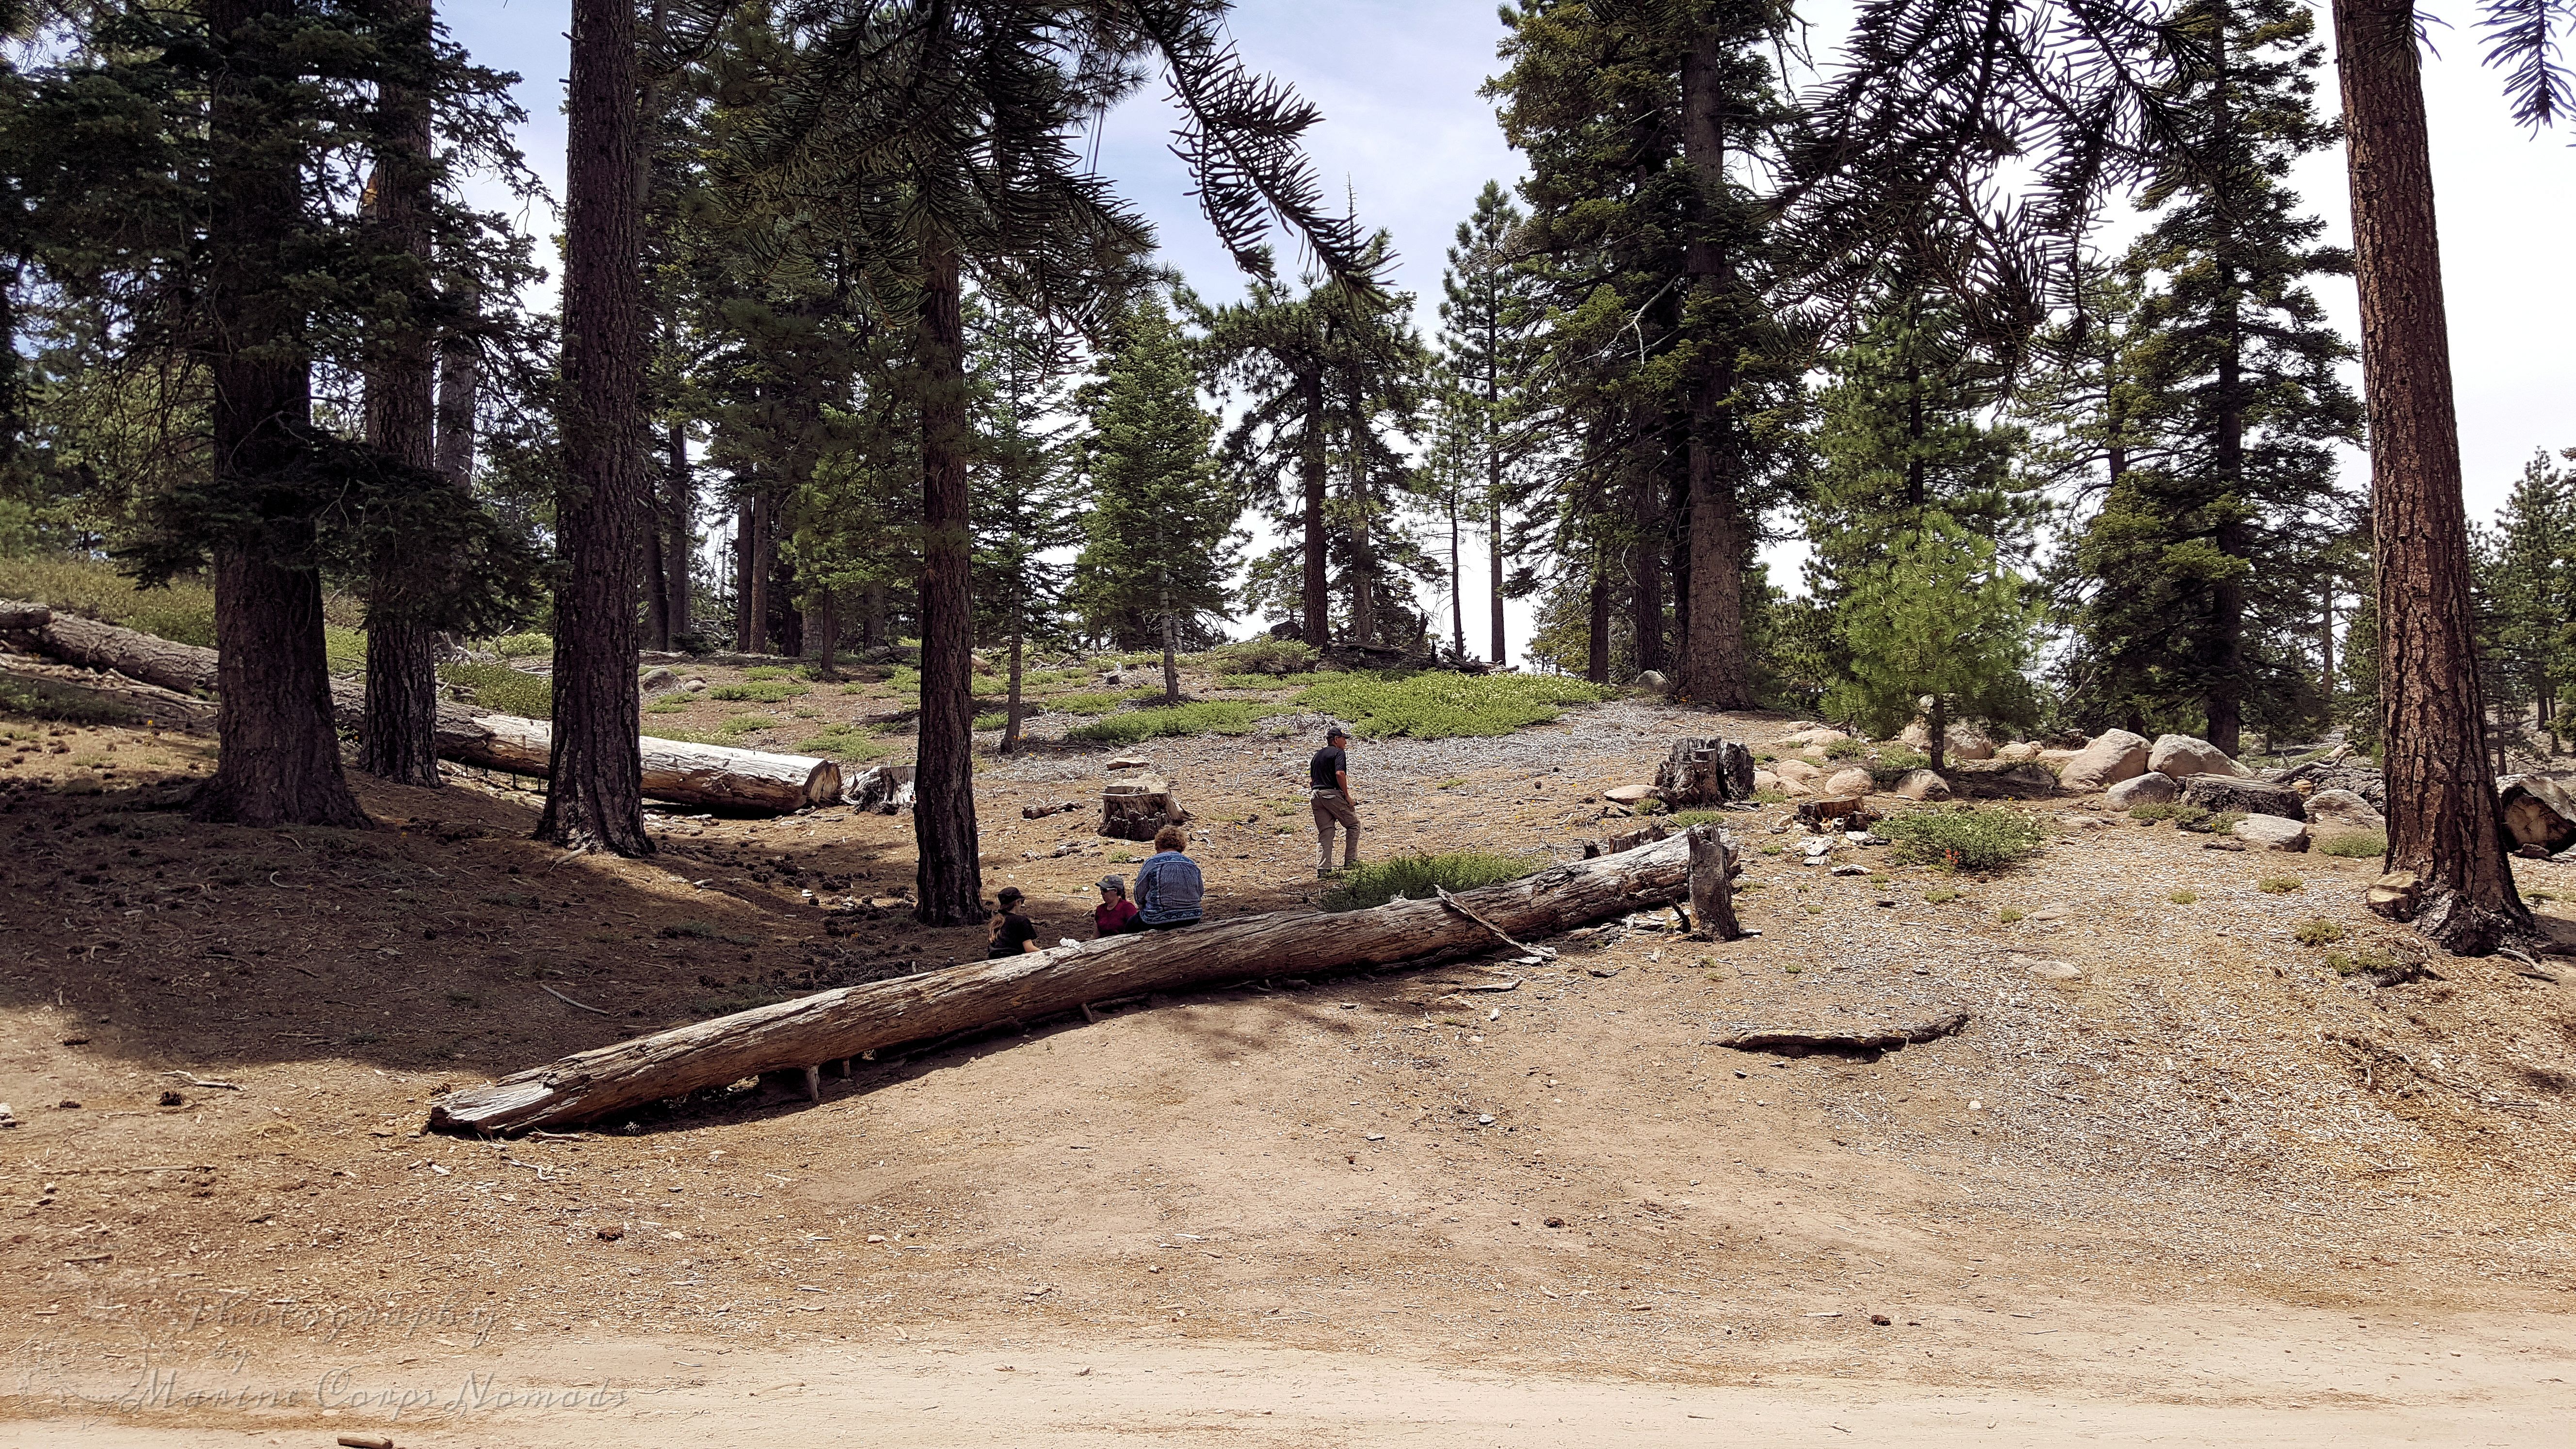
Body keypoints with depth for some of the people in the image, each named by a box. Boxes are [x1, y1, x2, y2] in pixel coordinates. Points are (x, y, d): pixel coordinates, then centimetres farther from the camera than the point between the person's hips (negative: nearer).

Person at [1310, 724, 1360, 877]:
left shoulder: (1317, 755, 21)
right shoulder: (1339, 752, -4)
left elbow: (1311, 780, 20)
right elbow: (1340, 774, -19)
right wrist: (1347, 795, -14)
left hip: (1317, 795, 7)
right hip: (1333, 794, -7)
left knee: (1324, 833, 6)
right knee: (1353, 824, 9)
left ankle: (1322, 870, -2)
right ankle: (1350, 862, 5)